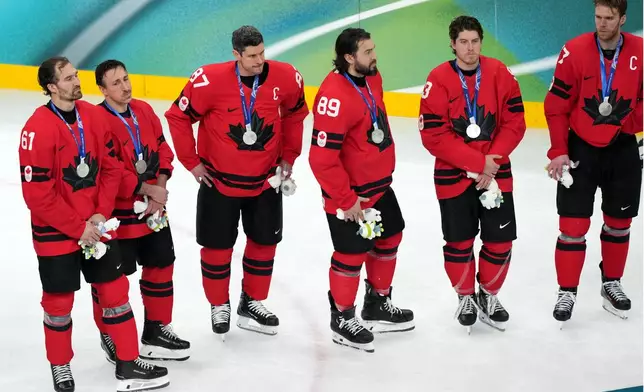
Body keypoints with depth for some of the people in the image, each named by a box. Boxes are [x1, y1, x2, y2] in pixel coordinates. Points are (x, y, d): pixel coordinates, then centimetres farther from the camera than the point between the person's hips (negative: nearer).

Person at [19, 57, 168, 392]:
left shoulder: (93, 116, -1)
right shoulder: (38, 129, -20)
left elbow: (111, 167, 5)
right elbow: (37, 194, -20)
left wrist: (101, 214, -6)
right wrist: (77, 228, -15)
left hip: (95, 225, 5)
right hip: (55, 232, -5)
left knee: (115, 289, 9)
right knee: (59, 302, 8)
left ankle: (128, 364, 21)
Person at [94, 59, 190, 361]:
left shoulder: (144, 110, 5)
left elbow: (162, 148, 10)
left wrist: (160, 186, -5)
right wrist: (147, 189, -19)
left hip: (153, 210, 7)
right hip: (117, 212, -7)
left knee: (161, 265, 15)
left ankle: (156, 330, 30)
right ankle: (109, 336, 21)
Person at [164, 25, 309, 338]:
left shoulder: (285, 78, -13)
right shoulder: (210, 81, -24)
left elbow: (295, 114, 7)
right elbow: (177, 117, -11)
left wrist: (289, 157, 9)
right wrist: (192, 162, -8)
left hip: (266, 180, 3)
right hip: (219, 180, -3)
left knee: (265, 242, 13)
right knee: (218, 245, 8)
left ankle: (251, 304, 31)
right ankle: (219, 306, 29)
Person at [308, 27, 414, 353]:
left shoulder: (372, 78, 1)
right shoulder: (334, 96, -29)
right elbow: (322, 158, -28)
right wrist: (346, 199, -21)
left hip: (379, 185, 9)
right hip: (348, 194, -9)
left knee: (389, 240, 21)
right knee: (352, 255, 3)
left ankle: (377, 304, 40)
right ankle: (342, 320, 24)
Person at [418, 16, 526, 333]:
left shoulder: (500, 74, -4)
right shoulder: (438, 80, -13)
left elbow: (515, 122, -3)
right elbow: (433, 136, -16)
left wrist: (492, 160, -15)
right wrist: (477, 162, -18)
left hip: (495, 172, 2)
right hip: (453, 175, -2)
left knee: (500, 240, 4)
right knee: (459, 241, 6)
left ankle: (488, 295, 27)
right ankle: (465, 297, 28)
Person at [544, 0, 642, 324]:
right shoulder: (574, 51, -12)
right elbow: (556, 105, -8)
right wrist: (558, 151, -11)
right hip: (580, 148, -2)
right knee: (573, 225, -2)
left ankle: (611, 283, 33)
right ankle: (567, 292, 9)